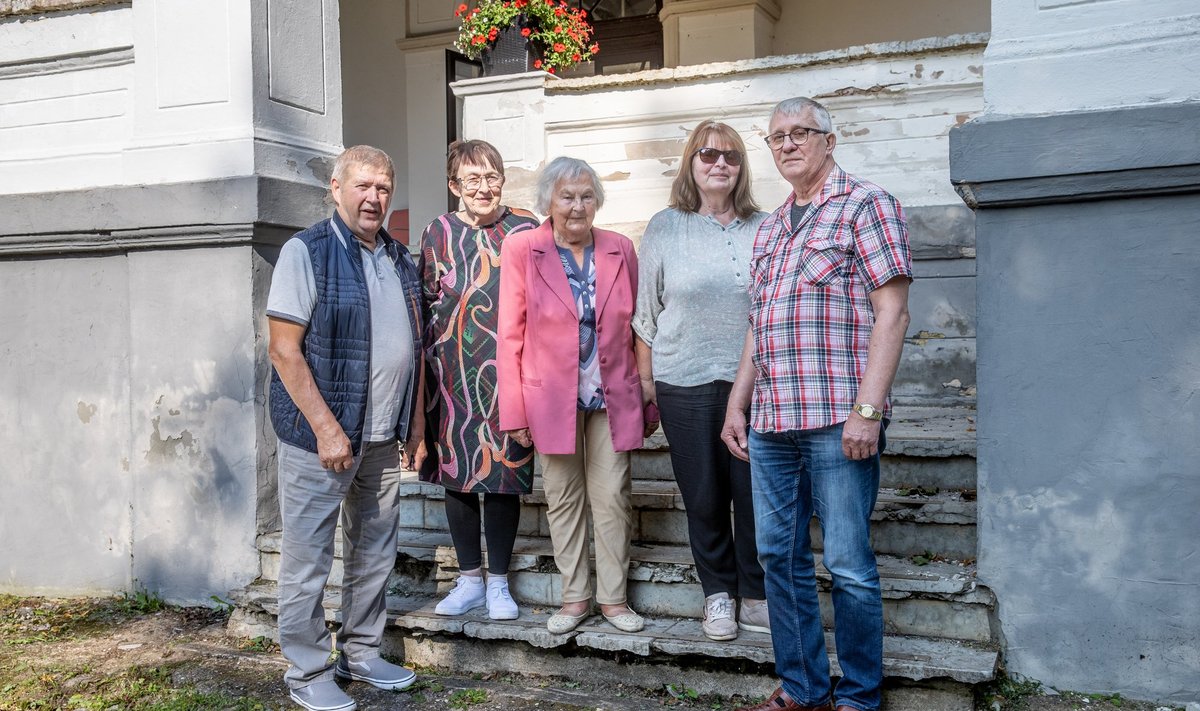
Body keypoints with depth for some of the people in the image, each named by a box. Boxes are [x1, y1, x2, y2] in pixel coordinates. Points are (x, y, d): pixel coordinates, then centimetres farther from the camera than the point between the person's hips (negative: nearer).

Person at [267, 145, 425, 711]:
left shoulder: (399, 259, 12)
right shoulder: (306, 252, -8)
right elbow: (285, 350, -13)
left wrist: (416, 425, 12)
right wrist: (326, 428, -18)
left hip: (384, 437, 6)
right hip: (322, 434, -6)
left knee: (374, 554, 15)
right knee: (308, 559, 2)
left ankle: (361, 654, 31)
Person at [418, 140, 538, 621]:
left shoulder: (526, 231, 3)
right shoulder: (438, 232, 6)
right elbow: (425, 301, 11)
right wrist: (428, 361, 5)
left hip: (507, 372, -1)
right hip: (451, 372, 2)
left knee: (503, 472, 4)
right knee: (455, 471, 8)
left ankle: (498, 583, 19)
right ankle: (469, 580, 23)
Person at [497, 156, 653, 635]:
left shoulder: (620, 249, 3)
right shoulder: (521, 249, -4)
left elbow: (635, 327, 7)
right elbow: (510, 335, -4)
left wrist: (646, 395, 4)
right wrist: (514, 411, -6)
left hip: (612, 396, 2)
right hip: (552, 396, -1)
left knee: (613, 499, 4)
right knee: (564, 501, 8)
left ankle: (613, 598, 19)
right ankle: (574, 597, 22)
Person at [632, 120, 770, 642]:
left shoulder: (763, 229, 6)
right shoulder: (665, 228, 3)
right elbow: (645, 311, 6)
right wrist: (645, 378, 5)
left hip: (753, 381, 1)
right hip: (685, 383, -1)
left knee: (754, 492, 3)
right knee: (704, 496, 7)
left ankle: (756, 598, 20)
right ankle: (717, 594, 25)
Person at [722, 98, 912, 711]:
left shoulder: (865, 204, -1)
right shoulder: (770, 228, 20)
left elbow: (892, 314, -9)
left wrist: (867, 410, -17)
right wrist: (737, 404, 17)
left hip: (837, 421, -7)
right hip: (769, 423, 7)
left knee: (848, 564, -1)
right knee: (779, 556, 10)